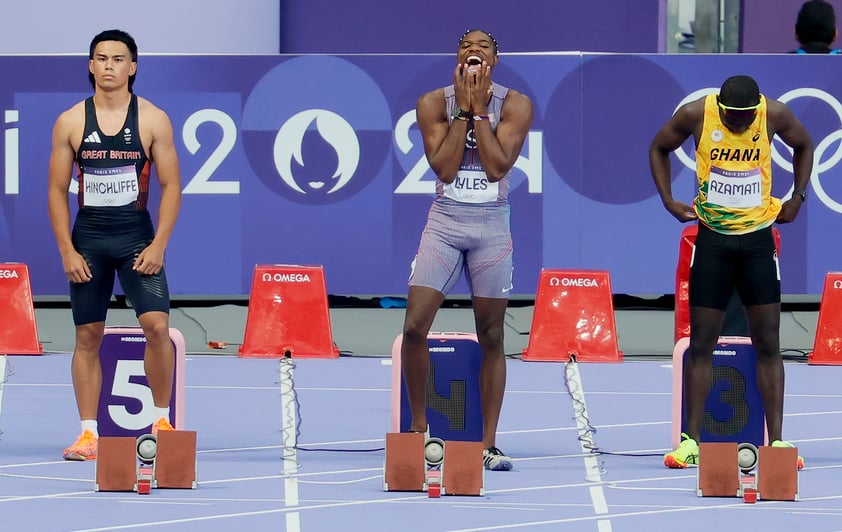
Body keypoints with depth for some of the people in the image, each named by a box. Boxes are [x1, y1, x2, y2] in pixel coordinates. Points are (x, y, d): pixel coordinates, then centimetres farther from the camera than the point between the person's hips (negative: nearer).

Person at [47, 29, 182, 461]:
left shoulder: (153, 120, -1)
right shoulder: (70, 122, 2)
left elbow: (171, 186, -1)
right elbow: (57, 190, 4)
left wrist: (158, 245, -10)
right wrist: (67, 251, -4)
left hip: (137, 238, -1)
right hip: (88, 240, 1)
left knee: (157, 325, -15)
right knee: (87, 336, 3)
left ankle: (162, 421, -1)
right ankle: (88, 433, 8)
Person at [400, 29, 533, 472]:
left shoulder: (515, 105, -4)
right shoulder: (434, 103, -2)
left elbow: (497, 167, -15)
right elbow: (444, 168, -12)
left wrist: (479, 110, -15)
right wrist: (463, 109, -12)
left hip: (491, 225, 0)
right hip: (444, 222, 0)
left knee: (491, 338, 2)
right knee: (414, 327, -10)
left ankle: (489, 445, 6)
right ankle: (418, 428, 6)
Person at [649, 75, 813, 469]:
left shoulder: (775, 114, -9)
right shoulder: (695, 114, -11)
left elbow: (803, 146, 13)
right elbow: (658, 149, 8)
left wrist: (797, 197, 4)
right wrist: (668, 200, -1)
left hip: (759, 237, 1)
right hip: (712, 237, 0)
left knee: (768, 344, -1)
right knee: (701, 343, 0)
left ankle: (776, 441, 1)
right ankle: (691, 441, 4)